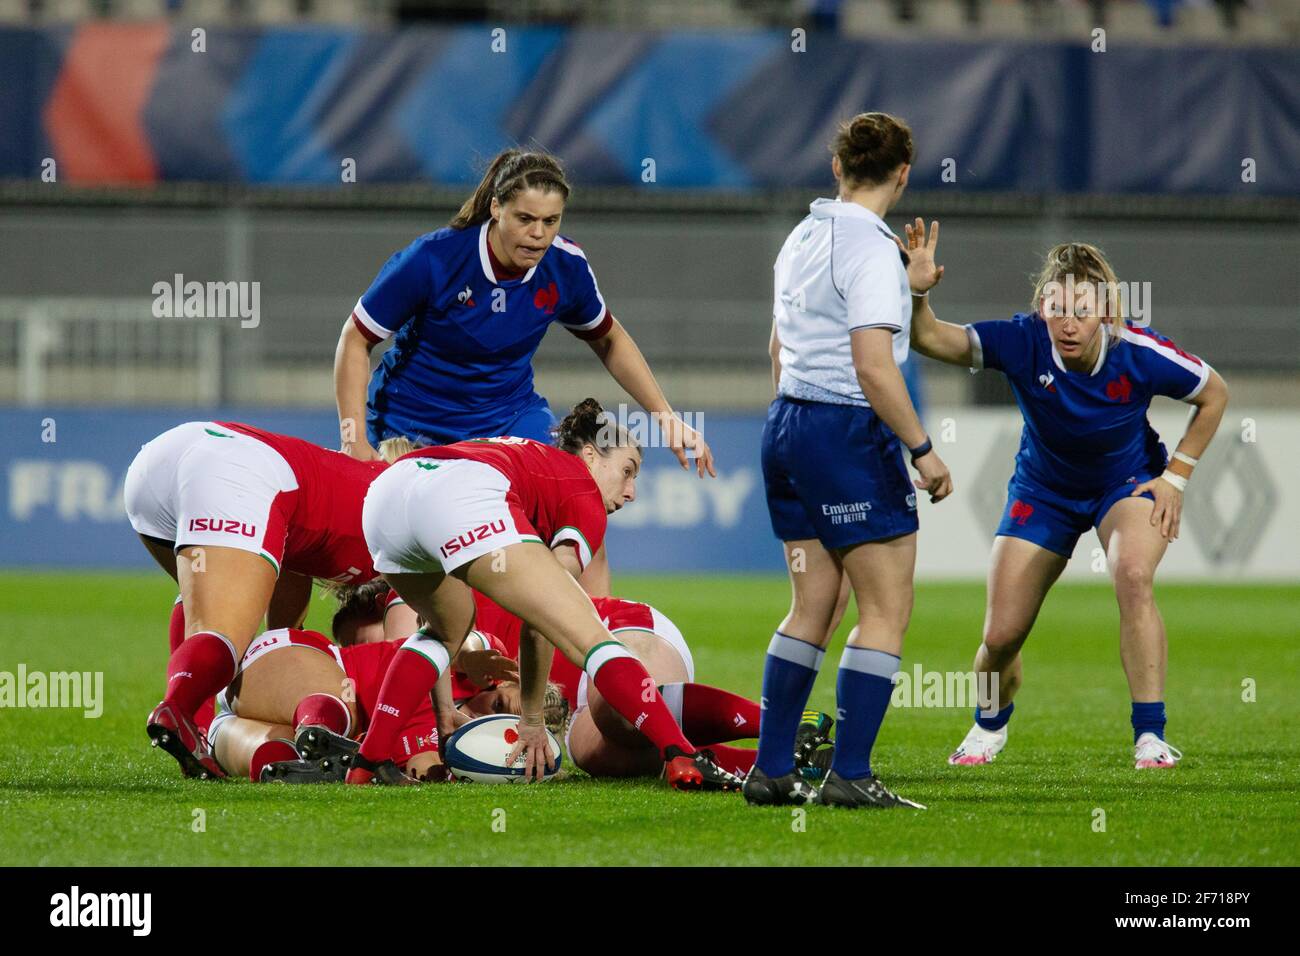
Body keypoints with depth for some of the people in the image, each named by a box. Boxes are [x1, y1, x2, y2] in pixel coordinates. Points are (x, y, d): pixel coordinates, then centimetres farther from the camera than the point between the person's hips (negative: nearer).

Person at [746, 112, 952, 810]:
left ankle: (771, 769, 10)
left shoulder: (801, 239, 11)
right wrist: (923, 450, -16)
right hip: (850, 432, -8)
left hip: (787, 421, 9)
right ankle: (849, 774, -5)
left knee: (812, 607, 12)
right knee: (887, 610, -2)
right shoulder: (870, 249, -15)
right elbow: (873, 368, -22)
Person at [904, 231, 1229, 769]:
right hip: (1043, 492, 2)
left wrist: (1176, 476, -11)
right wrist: (917, 294, -54)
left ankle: (1150, 737, -26)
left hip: (1128, 482, -2)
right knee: (1001, 637, -1)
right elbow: (932, 340, -34)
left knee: (1133, 576, -34)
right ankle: (990, 727, 35)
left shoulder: (1139, 354, -28)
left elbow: (1214, 395, -10)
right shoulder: (1022, 343, -27)